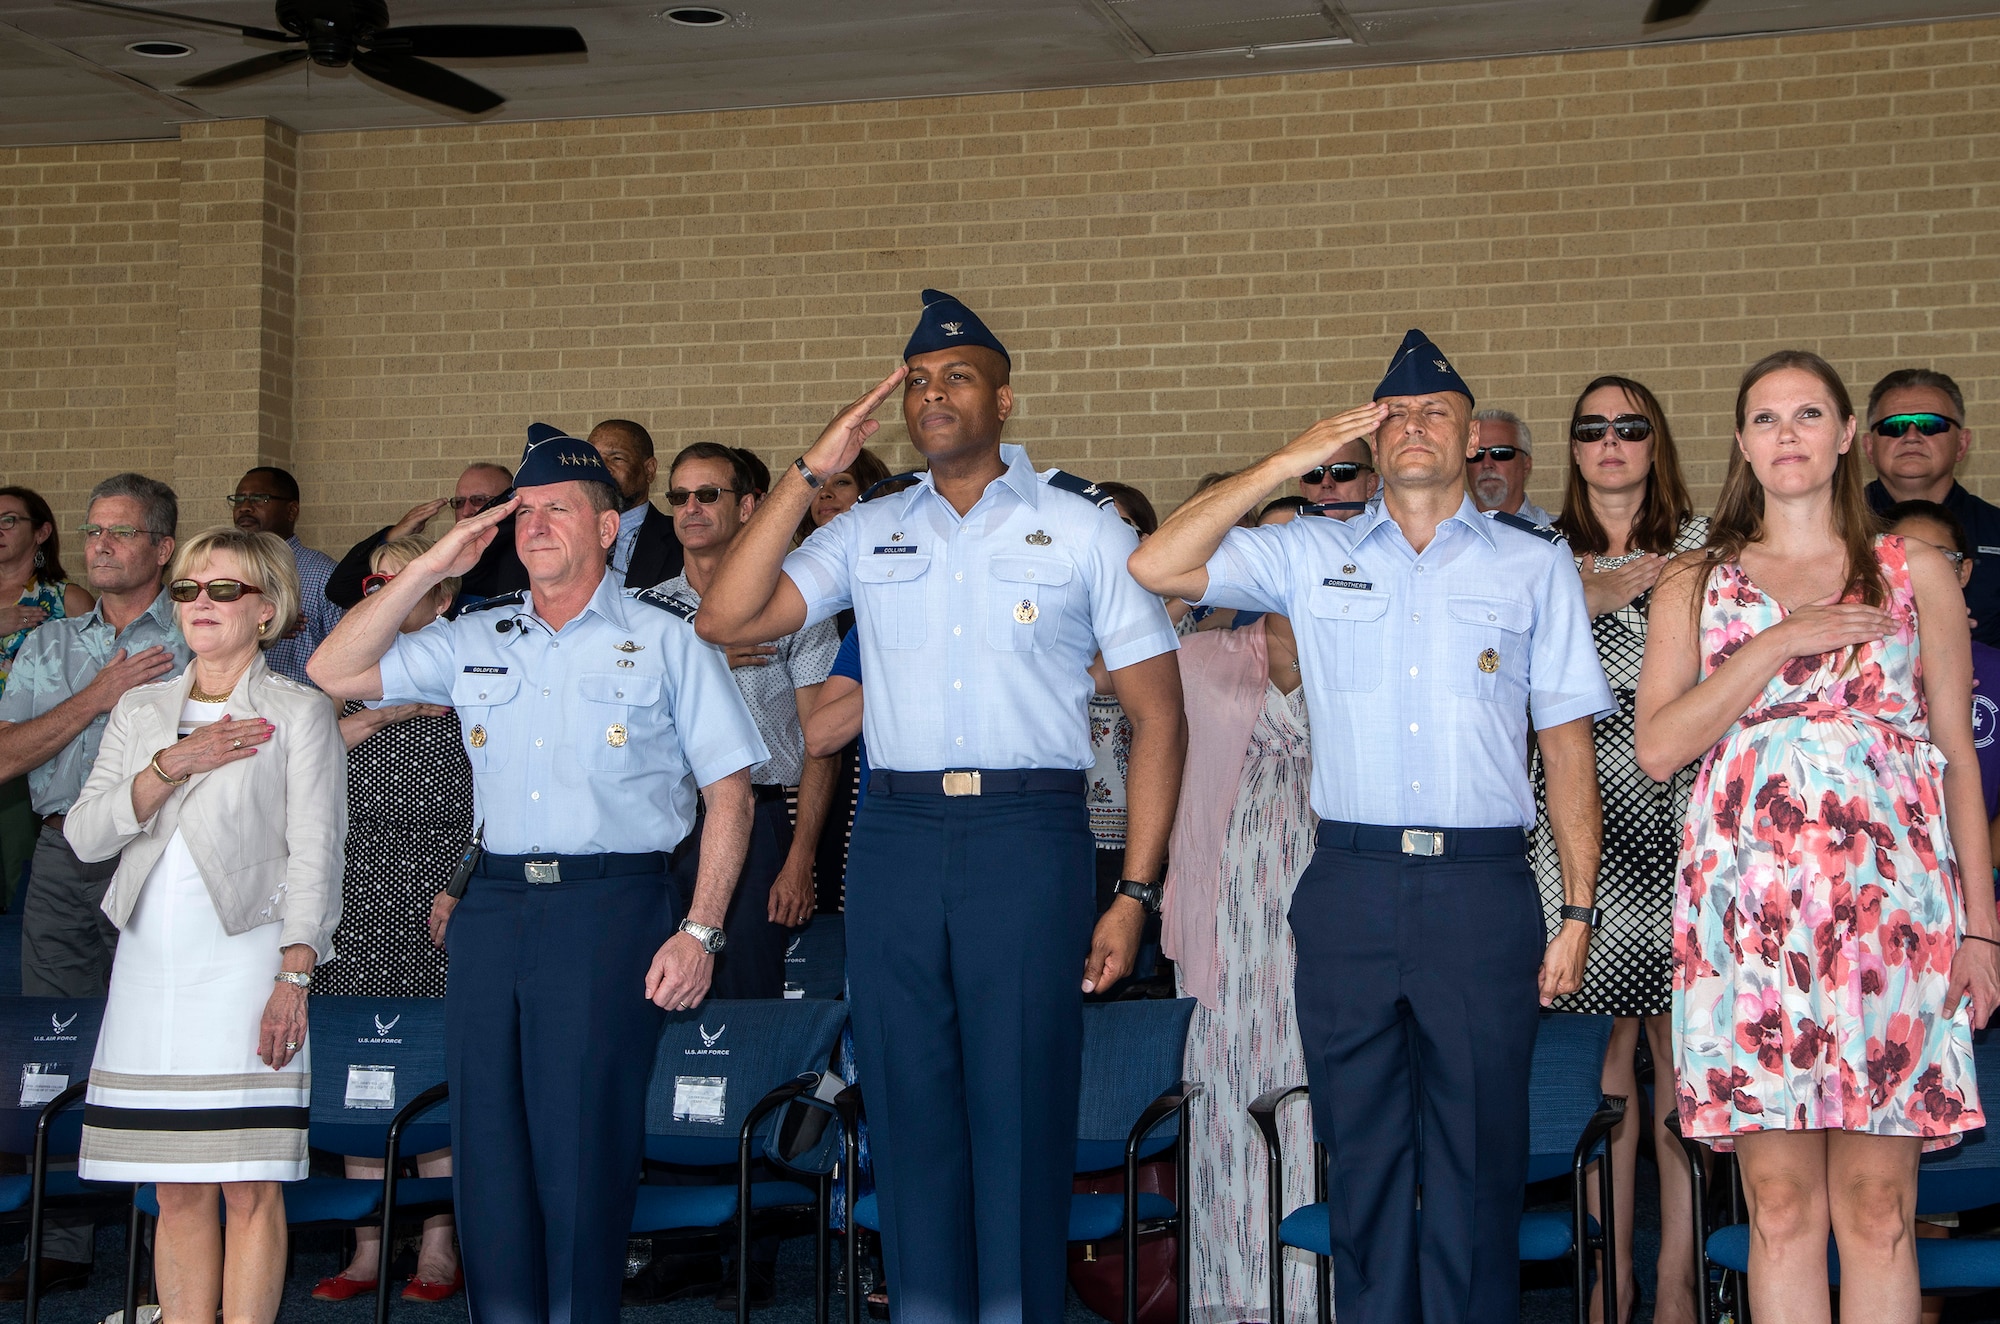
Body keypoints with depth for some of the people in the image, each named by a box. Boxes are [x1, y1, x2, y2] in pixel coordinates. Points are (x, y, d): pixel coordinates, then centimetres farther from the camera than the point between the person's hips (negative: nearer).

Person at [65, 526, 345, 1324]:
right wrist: (173, 763, -7)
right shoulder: (141, 711, 16)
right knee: (177, 1193, 6)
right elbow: (84, 835, 6)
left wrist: (294, 976, -12)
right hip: (150, 970, 4)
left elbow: (316, 853, -3)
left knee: (250, 1191, -5)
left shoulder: (299, 713, 4)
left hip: (246, 967, -4)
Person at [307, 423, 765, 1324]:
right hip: (493, 903, 4)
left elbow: (729, 787, 1)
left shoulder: (665, 637, 5)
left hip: (611, 907, -4)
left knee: (583, 1149, -5)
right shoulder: (476, 640, 16)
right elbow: (335, 673, 12)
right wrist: (433, 567, 6)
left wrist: (700, 931, -8)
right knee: (487, 1145, 5)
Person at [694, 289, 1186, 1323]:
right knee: (908, 1106, 7)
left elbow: (1156, 715, 4)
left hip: (1028, 836, -3)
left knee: (1020, 1110, -2)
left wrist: (1135, 894, -5)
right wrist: (809, 472, -1)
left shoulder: (1081, 529, 6)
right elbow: (725, 620, 2)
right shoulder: (867, 533, 13)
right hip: (893, 838, 3)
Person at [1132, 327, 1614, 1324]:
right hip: (1349, 885, 1)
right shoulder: (1312, 554, 11)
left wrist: (1578, 911, 1)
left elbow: (1567, 746, 7)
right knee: (1363, 1148, 7)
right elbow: (1156, 569, 0)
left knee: (1478, 1156, 1)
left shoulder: (1535, 567, 11)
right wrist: (1285, 463, 0)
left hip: (1482, 887, -1)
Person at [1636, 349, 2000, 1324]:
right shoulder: (1694, 584, 13)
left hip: (1892, 903, 0)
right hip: (1749, 904, 0)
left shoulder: (1916, 572, 12)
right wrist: (1783, 642, -7)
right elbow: (1657, 748, 1)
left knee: (1877, 1206, -2)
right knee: (1781, 1204, -1)